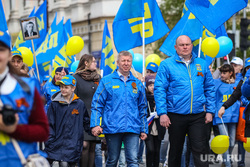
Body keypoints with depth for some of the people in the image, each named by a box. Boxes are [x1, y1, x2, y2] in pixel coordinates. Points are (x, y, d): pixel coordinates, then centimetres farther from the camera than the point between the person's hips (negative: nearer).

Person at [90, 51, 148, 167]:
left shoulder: (138, 84, 14)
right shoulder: (107, 81, 6)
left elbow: (142, 108, 19)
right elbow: (97, 104, 2)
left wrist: (144, 129, 14)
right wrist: (95, 124, -9)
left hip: (133, 129, 1)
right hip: (112, 128, -1)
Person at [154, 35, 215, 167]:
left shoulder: (202, 64, 10)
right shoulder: (166, 65, 0)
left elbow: (210, 89, 13)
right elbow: (159, 90, -5)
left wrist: (210, 110, 4)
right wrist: (162, 113, -13)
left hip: (198, 116, 2)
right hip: (175, 116, -1)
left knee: (200, 149, -5)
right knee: (175, 151, 9)